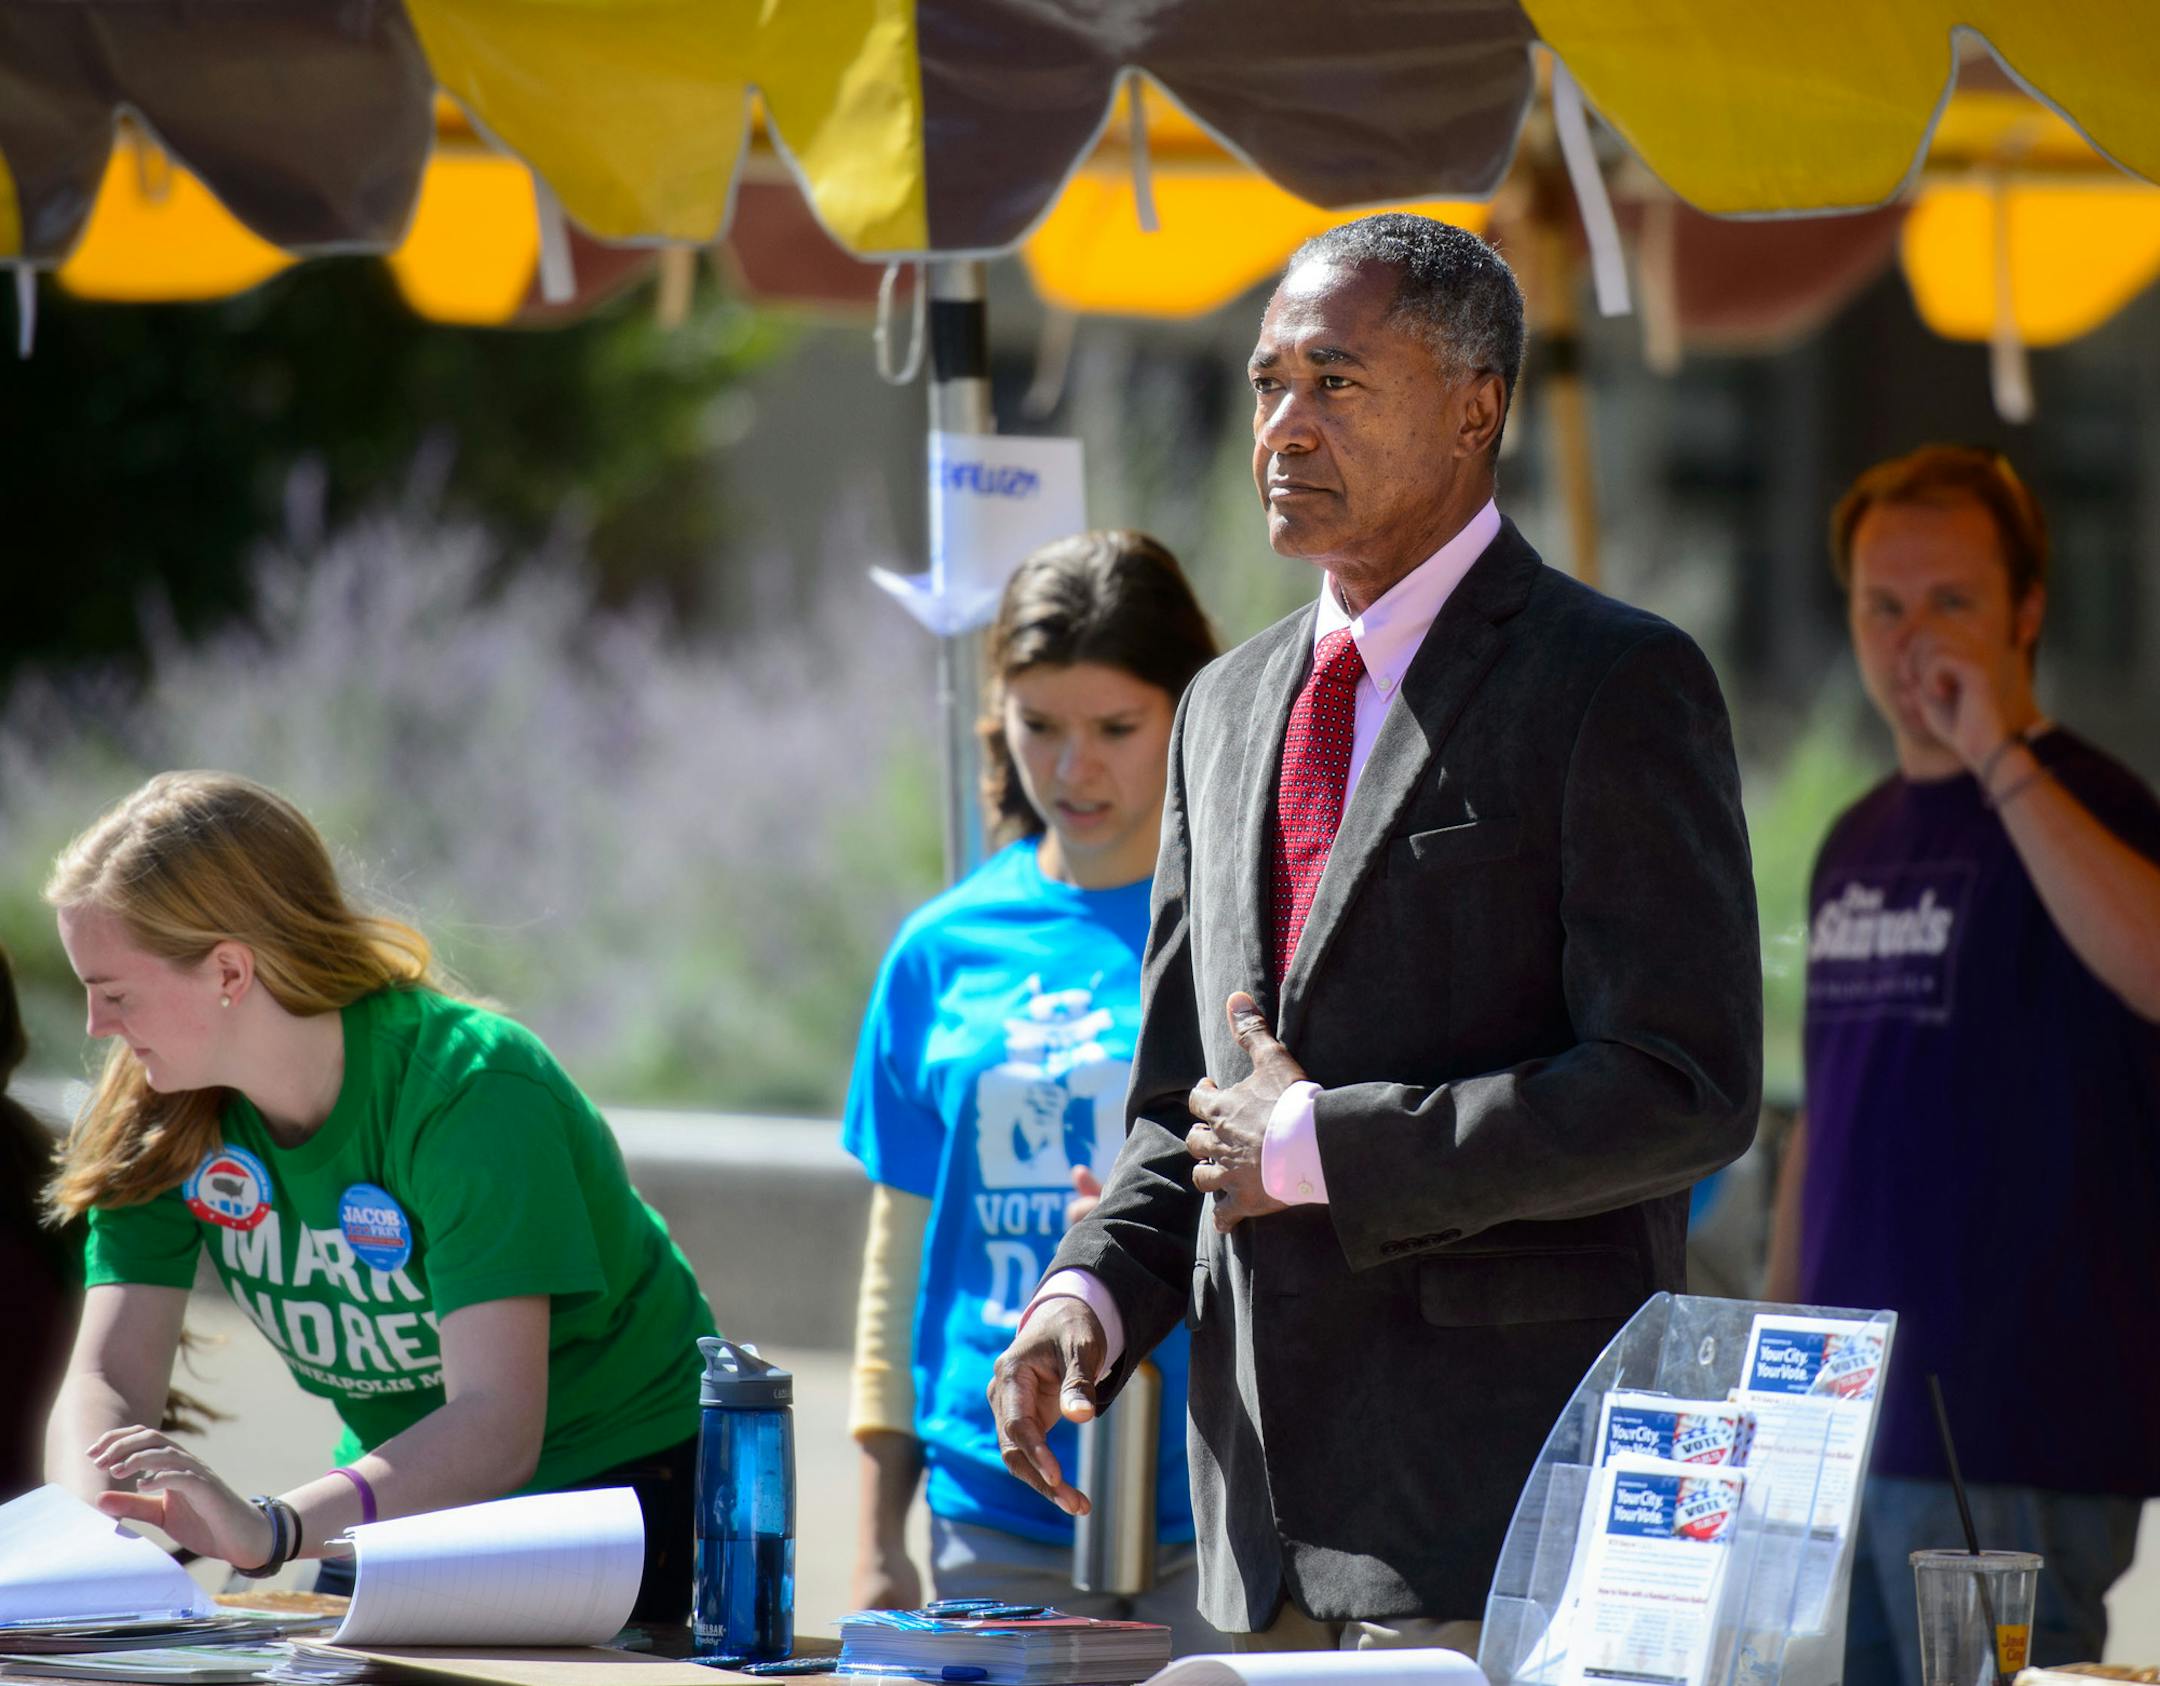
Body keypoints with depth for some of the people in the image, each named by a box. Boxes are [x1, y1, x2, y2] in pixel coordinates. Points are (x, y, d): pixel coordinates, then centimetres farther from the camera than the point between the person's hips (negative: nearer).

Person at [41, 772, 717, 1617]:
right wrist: (93, 1521, -36)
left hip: (624, 1480, -5)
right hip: (398, 1489, 5)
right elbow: (106, 1381, -12)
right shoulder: (162, 1121, -6)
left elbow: (497, 1426, -35)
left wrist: (269, 1530, -50)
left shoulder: (475, 1093, -25)